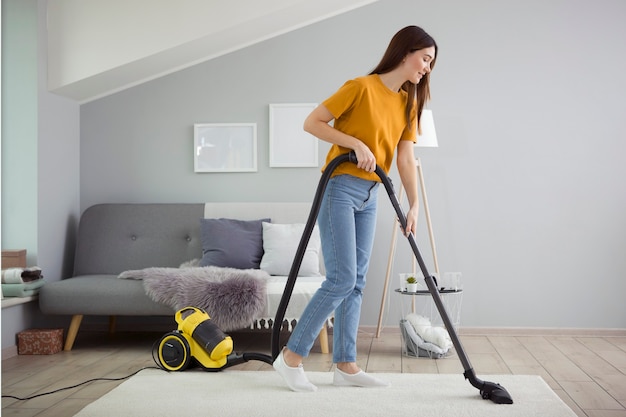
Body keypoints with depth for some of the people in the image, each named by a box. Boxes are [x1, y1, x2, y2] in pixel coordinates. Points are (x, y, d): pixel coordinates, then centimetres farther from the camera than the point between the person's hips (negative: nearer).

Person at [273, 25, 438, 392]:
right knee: (341, 279, -12)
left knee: (356, 282, 7)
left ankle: (346, 366, 15)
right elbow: (312, 122, -10)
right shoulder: (362, 87, -10)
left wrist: (414, 205, -7)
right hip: (340, 189, -8)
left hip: (369, 197, 8)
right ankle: (291, 356, 1)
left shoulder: (408, 102, 10)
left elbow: (406, 158, 4)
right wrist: (357, 144, -18)